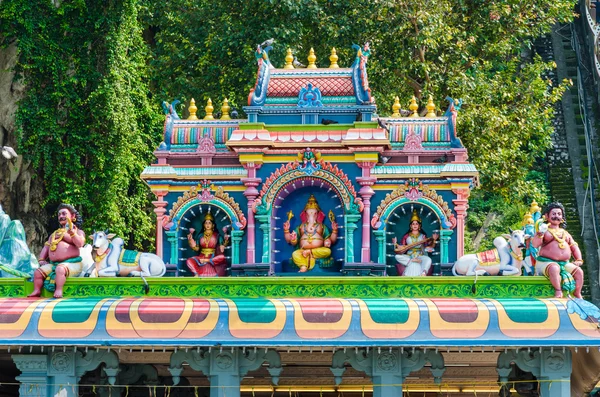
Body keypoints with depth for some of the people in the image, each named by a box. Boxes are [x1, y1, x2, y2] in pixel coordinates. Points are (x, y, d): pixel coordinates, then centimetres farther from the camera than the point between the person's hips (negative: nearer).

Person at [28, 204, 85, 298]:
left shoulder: (78, 231, 10)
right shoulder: (54, 234, 30)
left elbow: (80, 243, -11)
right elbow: (46, 247, 25)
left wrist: (71, 232, -25)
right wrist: (41, 259, 8)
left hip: (71, 263, -7)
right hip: (53, 264, 7)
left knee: (60, 269, -39)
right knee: (38, 272, -13)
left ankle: (59, 291, -42)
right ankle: (37, 291, -12)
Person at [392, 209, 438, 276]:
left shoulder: (423, 236, 13)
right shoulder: (407, 236, 14)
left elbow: (429, 247, 7)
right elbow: (401, 248, 12)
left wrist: (433, 240, -8)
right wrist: (396, 244, -5)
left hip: (420, 256, -1)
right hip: (408, 256, 1)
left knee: (428, 260, -36)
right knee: (398, 257, -29)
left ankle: (423, 274, -50)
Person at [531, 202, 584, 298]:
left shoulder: (565, 233, 23)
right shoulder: (545, 231, 7)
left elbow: (574, 247, 22)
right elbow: (535, 244, -8)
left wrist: (579, 260, 5)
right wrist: (540, 233, -27)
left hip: (565, 264, 5)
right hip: (547, 262, -5)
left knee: (579, 271, -17)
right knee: (554, 268, -39)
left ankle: (577, 295, -12)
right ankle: (558, 291, -36)